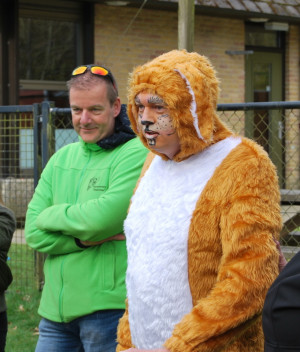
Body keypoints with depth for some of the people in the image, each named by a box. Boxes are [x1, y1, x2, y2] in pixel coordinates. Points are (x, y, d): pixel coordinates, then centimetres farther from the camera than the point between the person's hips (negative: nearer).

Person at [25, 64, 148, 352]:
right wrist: (85, 239, -12)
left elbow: (103, 217, -20)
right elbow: (33, 232, 5)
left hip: (109, 307, -6)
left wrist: (52, 216, -3)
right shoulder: (62, 158, 13)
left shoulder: (136, 154, -7)